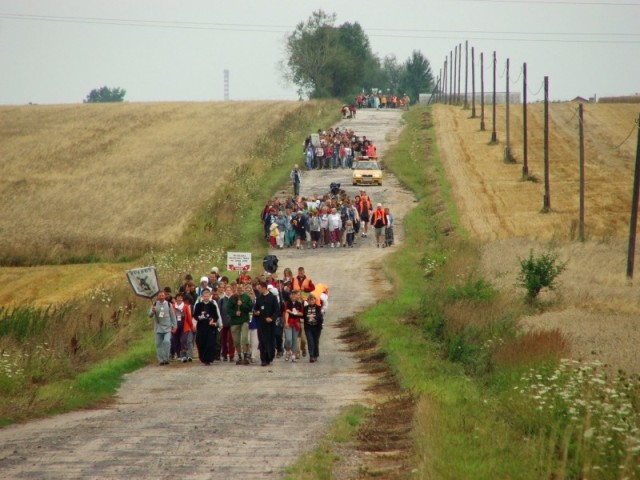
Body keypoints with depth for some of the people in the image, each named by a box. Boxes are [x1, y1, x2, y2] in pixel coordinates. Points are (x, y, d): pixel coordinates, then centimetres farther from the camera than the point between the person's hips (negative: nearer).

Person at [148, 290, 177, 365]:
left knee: (166, 342, -17)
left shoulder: (168, 304, 3)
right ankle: (161, 360, 10)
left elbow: (173, 316, 7)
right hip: (158, 328, 2)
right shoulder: (155, 305, 4)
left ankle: (166, 358, -7)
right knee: (158, 344, 2)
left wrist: (174, 326, 2)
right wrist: (152, 311, -22)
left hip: (167, 328, -2)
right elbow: (150, 315, 0)